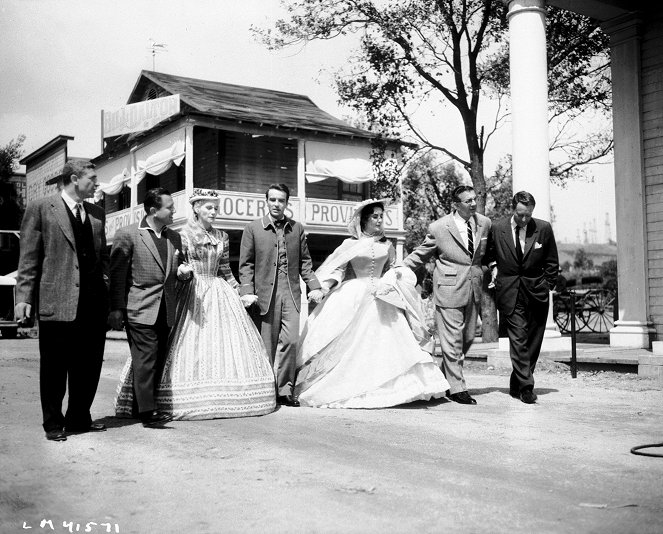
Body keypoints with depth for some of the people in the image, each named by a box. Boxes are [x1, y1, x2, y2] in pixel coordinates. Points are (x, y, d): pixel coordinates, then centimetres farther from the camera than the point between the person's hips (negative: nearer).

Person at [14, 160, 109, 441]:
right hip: (57, 302, -5)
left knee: (90, 365, 10)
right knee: (55, 367, 5)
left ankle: (79, 419, 25)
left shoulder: (97, 213, 14)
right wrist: (24, 297, -8)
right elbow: (28, 258, -3)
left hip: (94, 303, 5)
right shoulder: (40, 208, 0)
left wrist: (108, 291, 8)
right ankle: (54, 424, 18)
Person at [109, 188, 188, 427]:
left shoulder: (175, 237, 14)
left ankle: (149, 403, 17)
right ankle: (147, 411, -7)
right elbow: (117, 273, -4)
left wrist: (182, 271, 1)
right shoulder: (128, 234, -3)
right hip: (140, 310, -6)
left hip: (165, 311, 6)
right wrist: (116, 309, -6)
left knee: (159, 360, 7)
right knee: (145, 360, -8)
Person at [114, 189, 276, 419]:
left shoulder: (221, 237, 13)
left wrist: (241, 294, 13)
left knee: (225, 344, 0)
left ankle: (222, 397, 6)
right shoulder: (183, 235, -1)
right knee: (192, 347, -7)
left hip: (219, 294, 5)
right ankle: (192, 399, -1)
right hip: (192, 294, -5)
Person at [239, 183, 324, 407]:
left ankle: (284, 390, 3)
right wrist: (247, 291, -7)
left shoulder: (297, 228, 13)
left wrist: (314, 286, 5)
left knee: (290, 340, -8)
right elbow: (246, 264, 3)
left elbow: (305, 261, 17)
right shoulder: (253, 229, 5)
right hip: (266, 293, -2)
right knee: (268, 344, 2)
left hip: (291, 292, 2)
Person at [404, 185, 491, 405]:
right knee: (452, 340, -2)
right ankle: (457, 388, 8)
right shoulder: (438, 228, -8)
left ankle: (445, 376, 33)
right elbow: (419, 256, 2)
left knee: (468, 337, 14)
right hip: (449, 289, -5)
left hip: (473, 289, 5)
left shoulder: (485, 223, 4)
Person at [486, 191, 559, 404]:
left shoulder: (544, 228, 0)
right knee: (518, 339, -9)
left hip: (537, 292, 2)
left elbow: (551, 262, 9)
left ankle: (517, 384, 18)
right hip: (509, 292, -2)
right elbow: (489, 254, 18)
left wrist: (548, 286, 6)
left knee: (533, 341, 6)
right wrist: (494, 266, 2)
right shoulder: (497, 228, -1)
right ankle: (526, 386, -8)